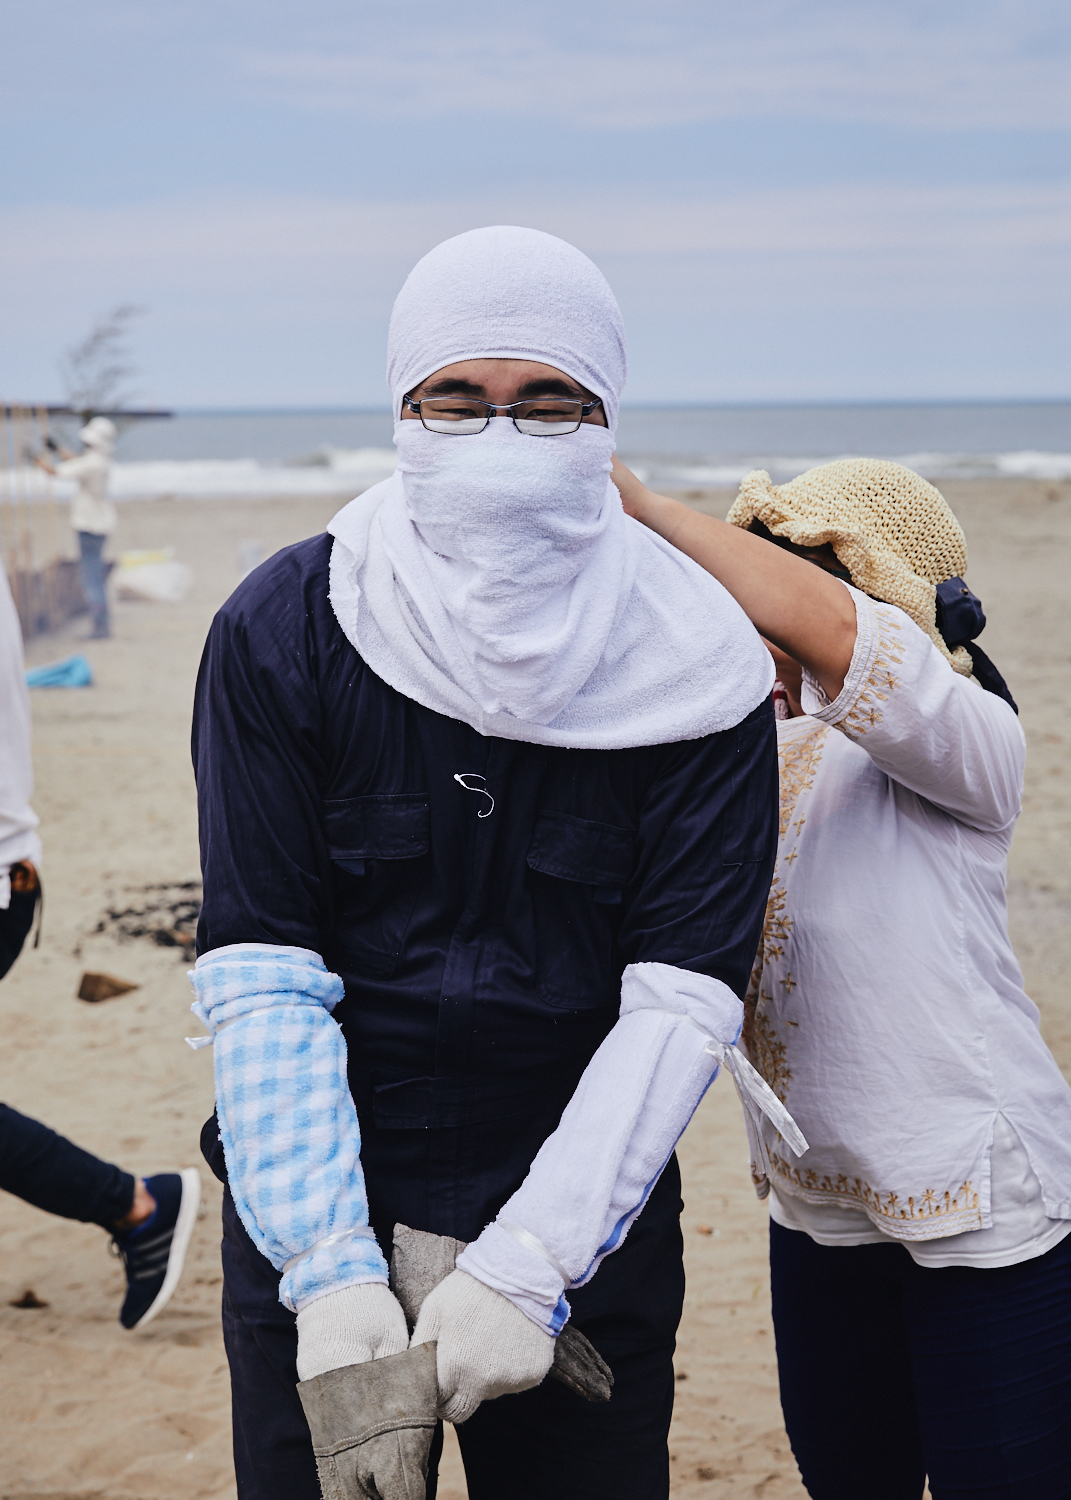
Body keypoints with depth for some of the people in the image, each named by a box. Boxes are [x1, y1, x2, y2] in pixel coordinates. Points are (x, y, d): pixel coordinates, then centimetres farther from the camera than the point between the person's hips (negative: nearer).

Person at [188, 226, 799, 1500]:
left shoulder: (693, 667, -9)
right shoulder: (282, 633, -9)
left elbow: (682, 1002, -13)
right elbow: (261, 978, -12)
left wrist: (529, 1266, -22)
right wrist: (330, 1272, -21)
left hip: (587, 1222, 0)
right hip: (312, 1217, 0)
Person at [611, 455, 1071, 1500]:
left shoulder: (965, 739, -14)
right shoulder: (753, 750, 10)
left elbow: (828, 635, -31)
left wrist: (638, 506, -30)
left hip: (982, 1197, -6)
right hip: (815, 1201, 7)